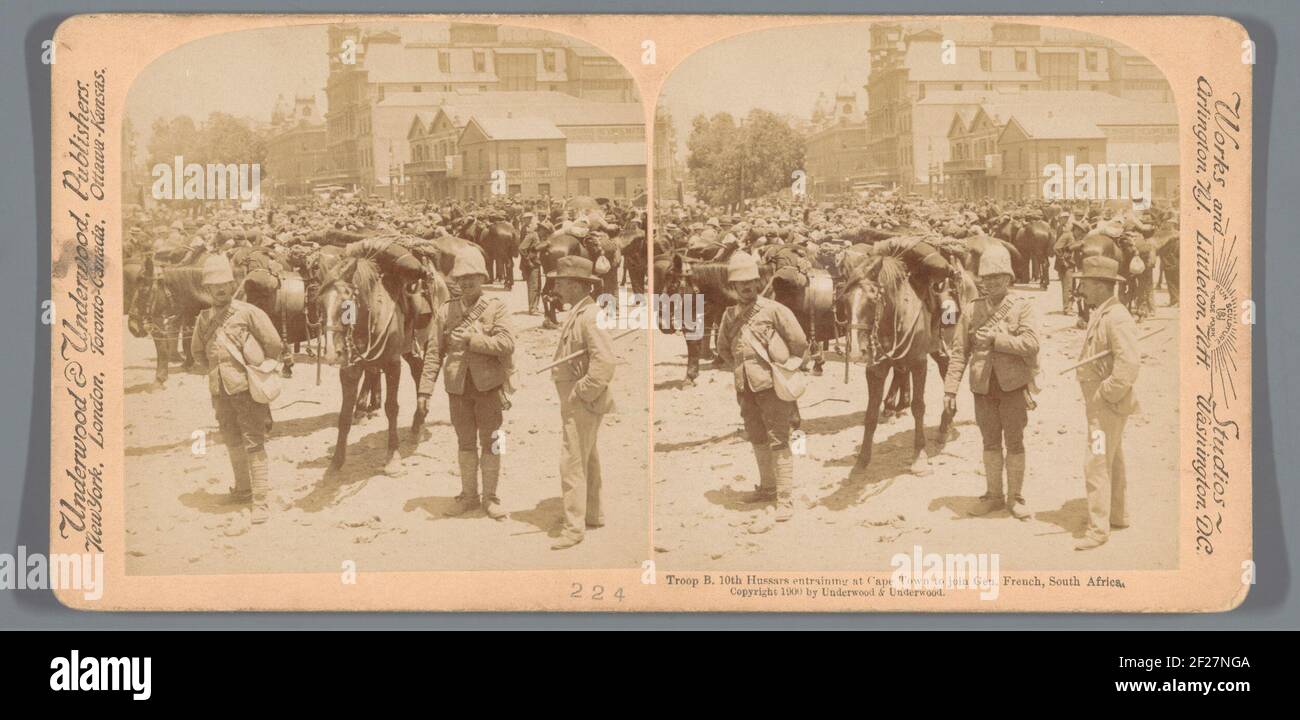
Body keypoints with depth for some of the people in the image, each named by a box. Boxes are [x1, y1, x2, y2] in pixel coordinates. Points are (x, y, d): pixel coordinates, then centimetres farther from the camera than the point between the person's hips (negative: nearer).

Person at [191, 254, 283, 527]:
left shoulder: (248, 312, -7)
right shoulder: (204, 319, 8)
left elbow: (274, 344, -4)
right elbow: (197, 352, 24)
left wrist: (258, 369, 6)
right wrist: (217, 370, 15)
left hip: (247, 387, -5)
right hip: (220, 390, 5)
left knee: (253, 443, -7)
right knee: (233, 442, 16)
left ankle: (260, 500, -5)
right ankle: (242, 489, 32)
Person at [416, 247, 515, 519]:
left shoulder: (496, 308, -3)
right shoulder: (445, 311, 3)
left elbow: (507, 343, -16)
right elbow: (433, 354, 2)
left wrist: (471, 339, -23)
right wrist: (424, 392, -4)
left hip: (488, 384, -2)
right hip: (458, 387, 2)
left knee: (490, 442, 5)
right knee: (465, 443, 13)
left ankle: (490, 497, 17)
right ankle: (468, 495, 25)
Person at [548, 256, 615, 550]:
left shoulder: (591, 316, -20)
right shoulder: (577, 314, 10)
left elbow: (605, 363, -28)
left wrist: (580, 395, -22)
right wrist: (576, 395, 14)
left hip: (581, 403, -10)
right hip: (576, 400, 10)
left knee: (572, 465, -7)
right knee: (587, 460, 20)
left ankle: (574, 528, -1)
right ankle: (593, 515, 33)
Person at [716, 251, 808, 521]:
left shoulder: (773, 310, -8)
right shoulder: (729, 316, 8)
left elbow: (799, 343, -5)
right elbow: (723, 349, 24)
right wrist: (740, 369, 13)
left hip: (772, 384, -6)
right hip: (746, 387, 6)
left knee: (778, 442, -8)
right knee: (758, 440, 17)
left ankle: (785, 499, -7)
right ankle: (767, 488, 33)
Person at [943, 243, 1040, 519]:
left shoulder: (1023, 307, -4)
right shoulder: (972, 312, 3)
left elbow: (1031, 343, -18)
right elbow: (959, 352, 3)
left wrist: (995, 339, -21)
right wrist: (950, 389, -3)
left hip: (1013, 386, -2)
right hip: (983, 388, 2)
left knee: (1014, 443, 5)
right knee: (990, 443, 13)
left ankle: (1015, 498, 18)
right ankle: (994, 496, 25)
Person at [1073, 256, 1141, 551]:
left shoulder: (1117, 319, -21)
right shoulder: (1098, 314, 10)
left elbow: (1129, 364, -30)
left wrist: (1105, 396, -24)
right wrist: (1096, 397, 15)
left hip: (1108, 405, -10)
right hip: (1098, 402, 10)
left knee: (1097, 464, -8)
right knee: (1112, 461, 20)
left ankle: (1098, 529, -3)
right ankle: (1118, 515, 34)